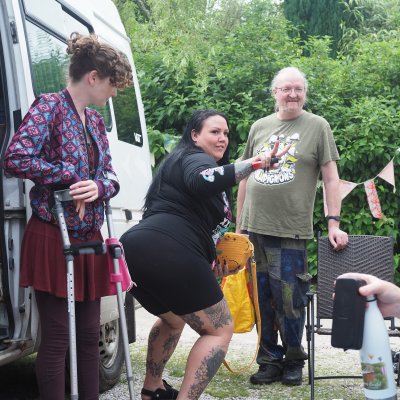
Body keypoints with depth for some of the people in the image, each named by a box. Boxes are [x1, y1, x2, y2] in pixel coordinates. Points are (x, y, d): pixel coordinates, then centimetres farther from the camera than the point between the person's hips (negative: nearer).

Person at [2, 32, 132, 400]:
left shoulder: (95, 121, 14)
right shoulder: (49, 107, -9)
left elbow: (110, 176, 13)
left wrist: (98, 186, -10)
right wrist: (70, 176, -18)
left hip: (88, 239, 8)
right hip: (53, 239, -8)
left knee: (89, 334, 12)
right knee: (57, 337, -2)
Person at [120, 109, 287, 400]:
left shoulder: (181, 161, 33)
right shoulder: (197, 159, 2)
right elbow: (202, 182, -24)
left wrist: (210, 260, 35)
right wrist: (252, 164, -26)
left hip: (137, 248, 10)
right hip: (170, 254, -10)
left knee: (173, 319, 35)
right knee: (220, 330, 3)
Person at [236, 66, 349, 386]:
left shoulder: (317, 126, 3)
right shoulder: (259, 128, 13)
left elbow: (331, 178, 0)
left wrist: (334, 223, -8)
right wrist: (239, 224, 14)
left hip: (289, 232, -4)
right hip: (253, 229, 4)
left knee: (288, 300, -1)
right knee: (262, 299, 8)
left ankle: (293, 361, 19)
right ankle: (270, 361, 21)